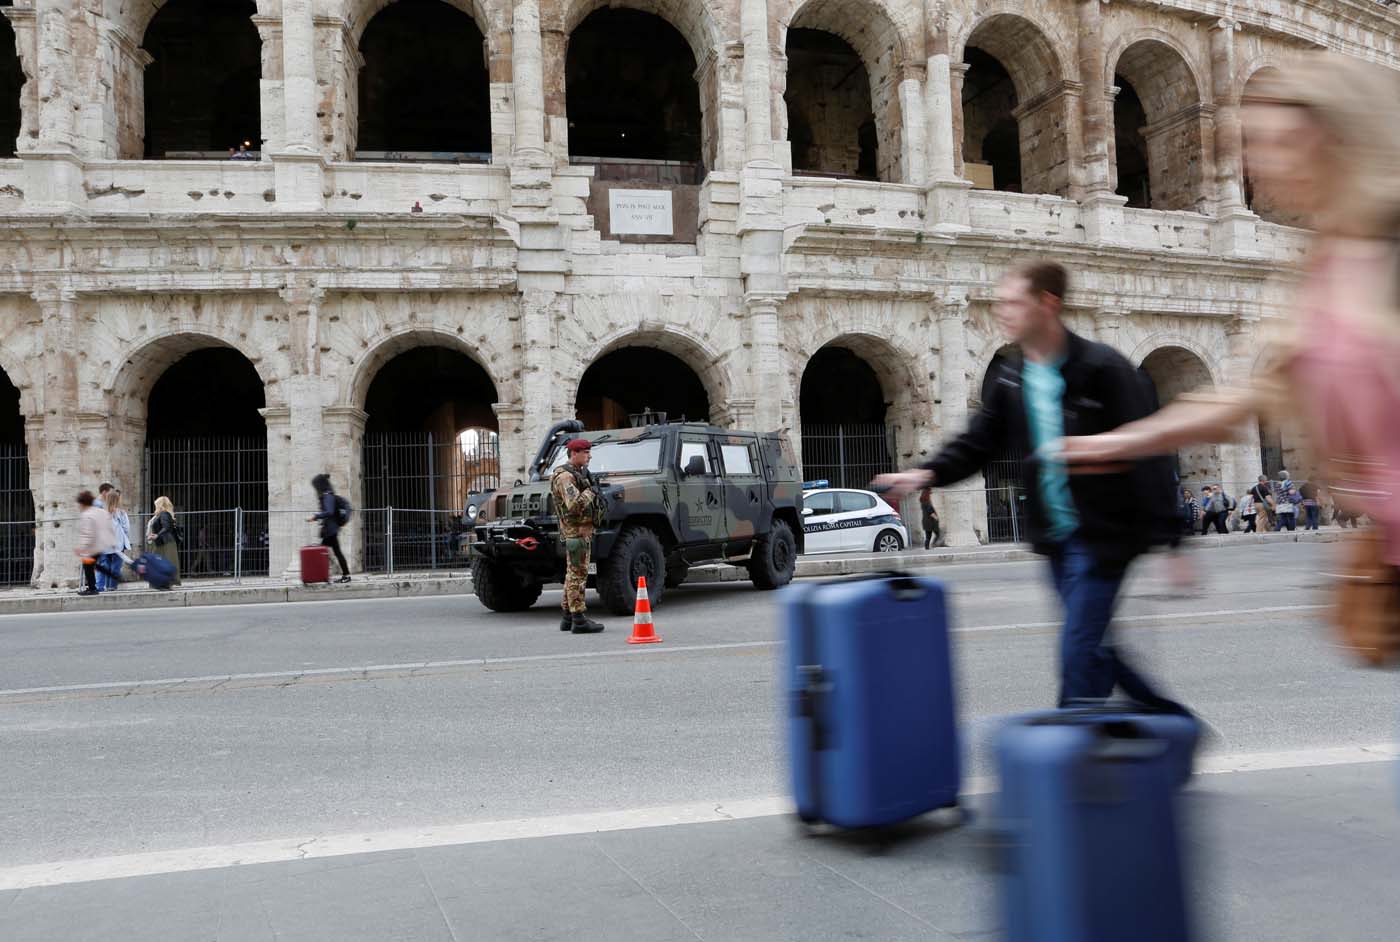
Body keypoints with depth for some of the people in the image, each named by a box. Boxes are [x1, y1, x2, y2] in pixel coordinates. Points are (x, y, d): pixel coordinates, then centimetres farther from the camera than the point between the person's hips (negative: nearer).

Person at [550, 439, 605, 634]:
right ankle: (579, 620, -7)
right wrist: (590, 492, -17)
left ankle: (568, 618, 19)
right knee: (577, 575, -9)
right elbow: (574, 504, -29)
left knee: (572, 574, 13)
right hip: (576, 530, -11)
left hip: (583, 528, 11)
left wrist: (596, 499, 9)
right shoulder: (565, 476, -15)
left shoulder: (579, 473, 17)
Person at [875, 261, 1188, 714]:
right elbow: (978, 442, 7)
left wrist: (1166, 539, -18)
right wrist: (928, 473, -12)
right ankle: (1175, 722, 34)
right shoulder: (1010, 378, 7)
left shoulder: (1102, 368, -13)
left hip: (1102, 535, -7)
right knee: (1094, 650, 16)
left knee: (1079, 650, -8)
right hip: (1056, 536, 7)